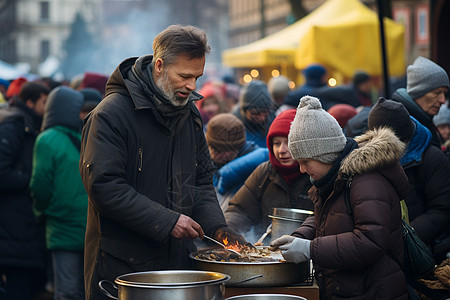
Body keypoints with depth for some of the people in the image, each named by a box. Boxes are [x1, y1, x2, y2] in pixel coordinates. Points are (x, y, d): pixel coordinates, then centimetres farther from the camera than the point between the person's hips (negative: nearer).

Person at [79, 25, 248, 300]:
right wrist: (167, 221, -21)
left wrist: (217, 227, -3)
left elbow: (202, 181, 15)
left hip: (179, 257, 7)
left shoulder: (190, 114, 10)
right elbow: (104, 187, -20)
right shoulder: (111, 114, -13)